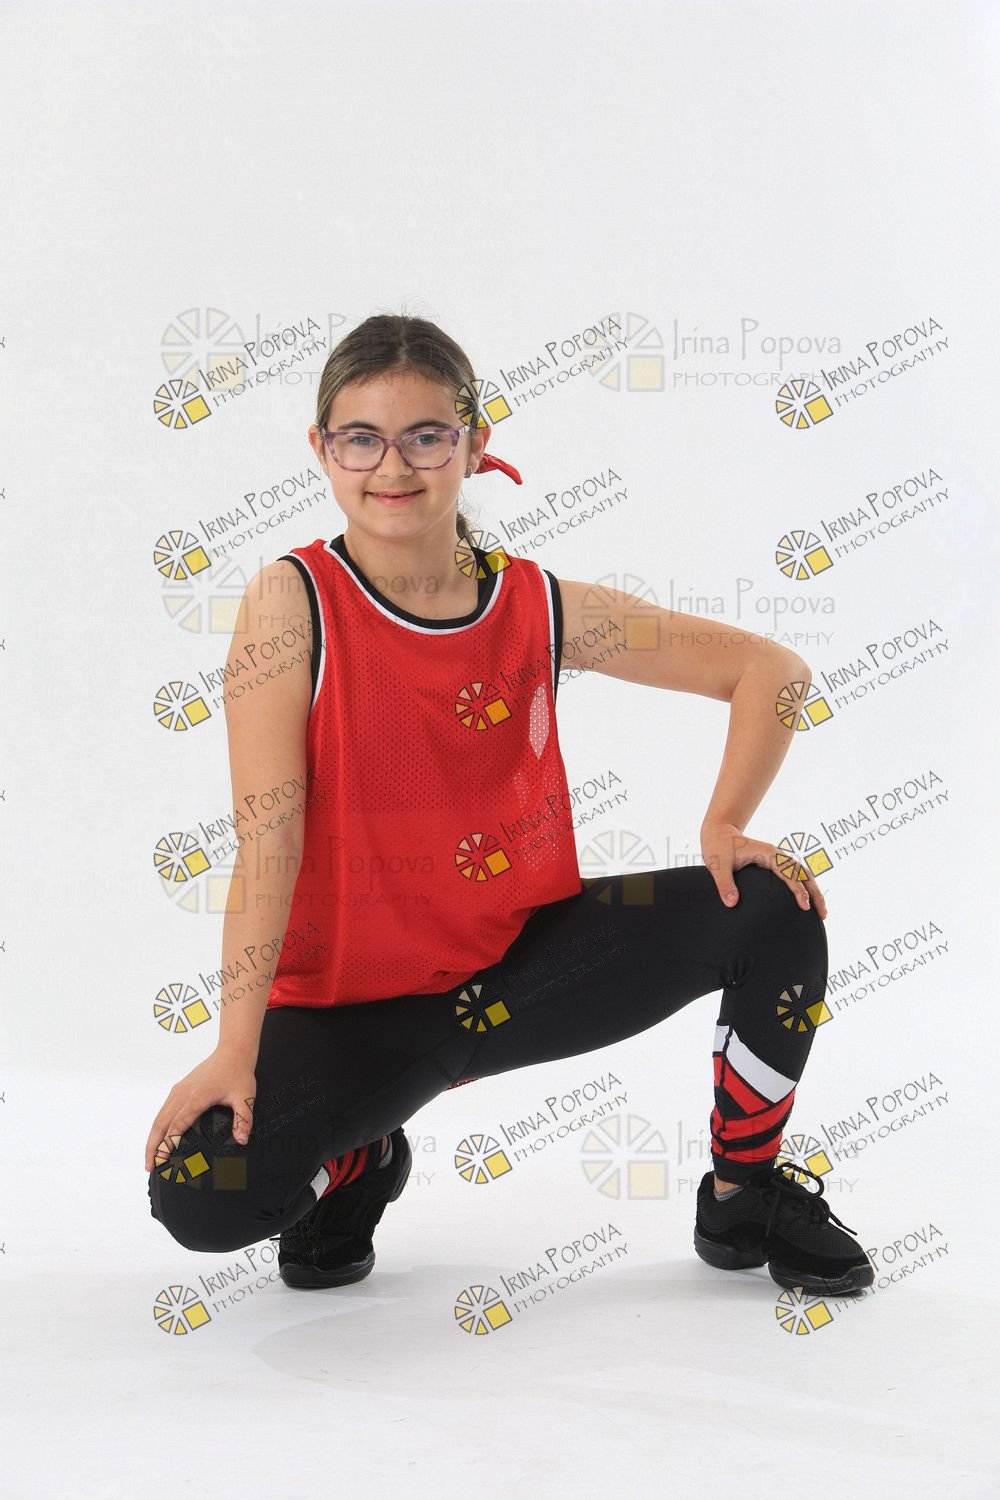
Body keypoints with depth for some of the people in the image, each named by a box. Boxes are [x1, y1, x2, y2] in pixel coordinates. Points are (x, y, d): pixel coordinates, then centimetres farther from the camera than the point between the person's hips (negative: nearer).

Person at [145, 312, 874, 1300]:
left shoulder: (540, 606, -5)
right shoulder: (294, 600, -13)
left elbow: (773, 669, 2)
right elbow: (266, 834, -18)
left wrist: (725, 825, -11)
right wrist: (236, 1050, -22)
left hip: (527, 959, 3)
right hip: (354, 1000, -2)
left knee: (773, 912, -15)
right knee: (197, 1198, -26)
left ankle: (744, 1196, 9)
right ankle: (356, 1163, 12)